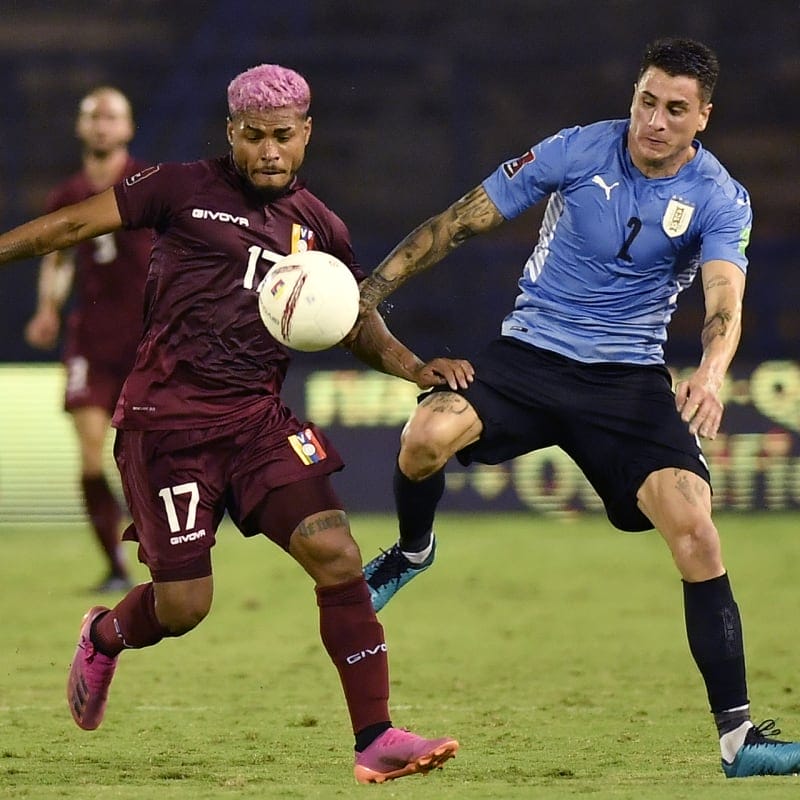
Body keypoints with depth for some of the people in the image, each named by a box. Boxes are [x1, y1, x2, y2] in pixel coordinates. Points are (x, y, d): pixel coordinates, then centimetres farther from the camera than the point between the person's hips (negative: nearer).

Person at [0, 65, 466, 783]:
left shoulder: (319, 228, 12)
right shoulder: (183, 190, 0)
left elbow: (358, 321, 22)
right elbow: (74, 224, 5)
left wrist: (416, 369, 4)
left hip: (258, 418, 4)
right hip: (168, 419, -4)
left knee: (336, 554, -16)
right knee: (183, 604, -4)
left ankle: (376, 741, -12)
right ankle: (102, 638, 33)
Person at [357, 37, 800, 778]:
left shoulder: (719, 199, -7)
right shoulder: (577, 151, -7)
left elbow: (723, 300, -23)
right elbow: (465, 219, 0)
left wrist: (710, 372, -44)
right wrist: (374, 287, -5)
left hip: (630, 380, 0)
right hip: (530, 354, 0)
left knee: (694, 531, -18)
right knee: (427, 435, -30)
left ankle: (738, 736, -12)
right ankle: (413, 550, 7)